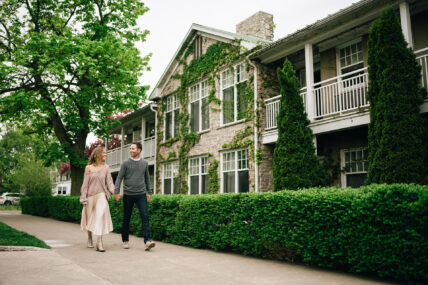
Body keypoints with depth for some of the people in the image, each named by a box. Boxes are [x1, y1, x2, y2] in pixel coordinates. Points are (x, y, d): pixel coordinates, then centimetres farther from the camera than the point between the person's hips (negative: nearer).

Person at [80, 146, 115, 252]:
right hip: (90, 196, 0)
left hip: (101, 196, 0)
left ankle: (99, 243, -14)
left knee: (100, 217, -13)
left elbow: (109, 181, -3)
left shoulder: (106, 168, 4)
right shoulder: (88, 168, 1)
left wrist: (114, 191, -22)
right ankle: (89, 239, 35)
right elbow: (85, 184, 1)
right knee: (89, 218, 11)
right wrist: (83, 198, -4)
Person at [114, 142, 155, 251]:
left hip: (141, 194, 1)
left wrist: (149, 192, 17)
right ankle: (125, 241, 20)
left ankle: (147, 241, -15)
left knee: (145, 216, -10)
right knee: (126, 219, 6)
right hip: (128, 195, -1)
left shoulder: (144, 163, 9)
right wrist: (116, 192, -12)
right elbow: (119, 178, -1)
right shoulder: (126, 163, 1)